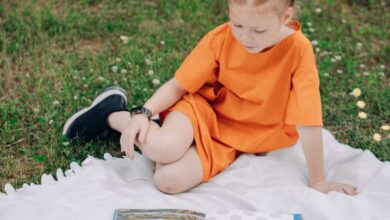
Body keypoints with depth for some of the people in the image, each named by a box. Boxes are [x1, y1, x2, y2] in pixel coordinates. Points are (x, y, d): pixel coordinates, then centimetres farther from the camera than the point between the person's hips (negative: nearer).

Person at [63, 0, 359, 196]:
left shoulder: (298, 51, -22)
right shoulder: (220, 38, -15)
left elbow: (308, 122, -20)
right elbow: (178, 85, -7)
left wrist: (318, 181, -14)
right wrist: (143, 113, -22)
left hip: (239, 140, 0)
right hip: (206, 110, 0)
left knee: (170, 180, -24)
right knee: (163, 147, -34)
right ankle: (113, 112, 0)